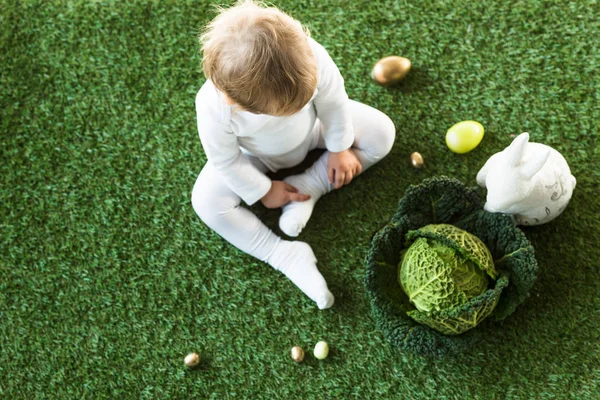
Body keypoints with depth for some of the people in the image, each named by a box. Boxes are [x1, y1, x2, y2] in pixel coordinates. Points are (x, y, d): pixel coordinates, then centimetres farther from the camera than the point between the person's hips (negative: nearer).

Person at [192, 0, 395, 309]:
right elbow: (225, 159, -21)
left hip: (312, 127, 2)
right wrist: (264, 191, -11)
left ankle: (308, 187, -8)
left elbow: (333, 101, -17)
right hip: (256, 154, -1)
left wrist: (340, 148, -5)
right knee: (207, 202, -17)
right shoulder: (213, 107, -42)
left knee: (381, 133, -9)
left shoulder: (312, 57, -41)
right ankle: (286, 255, -13)